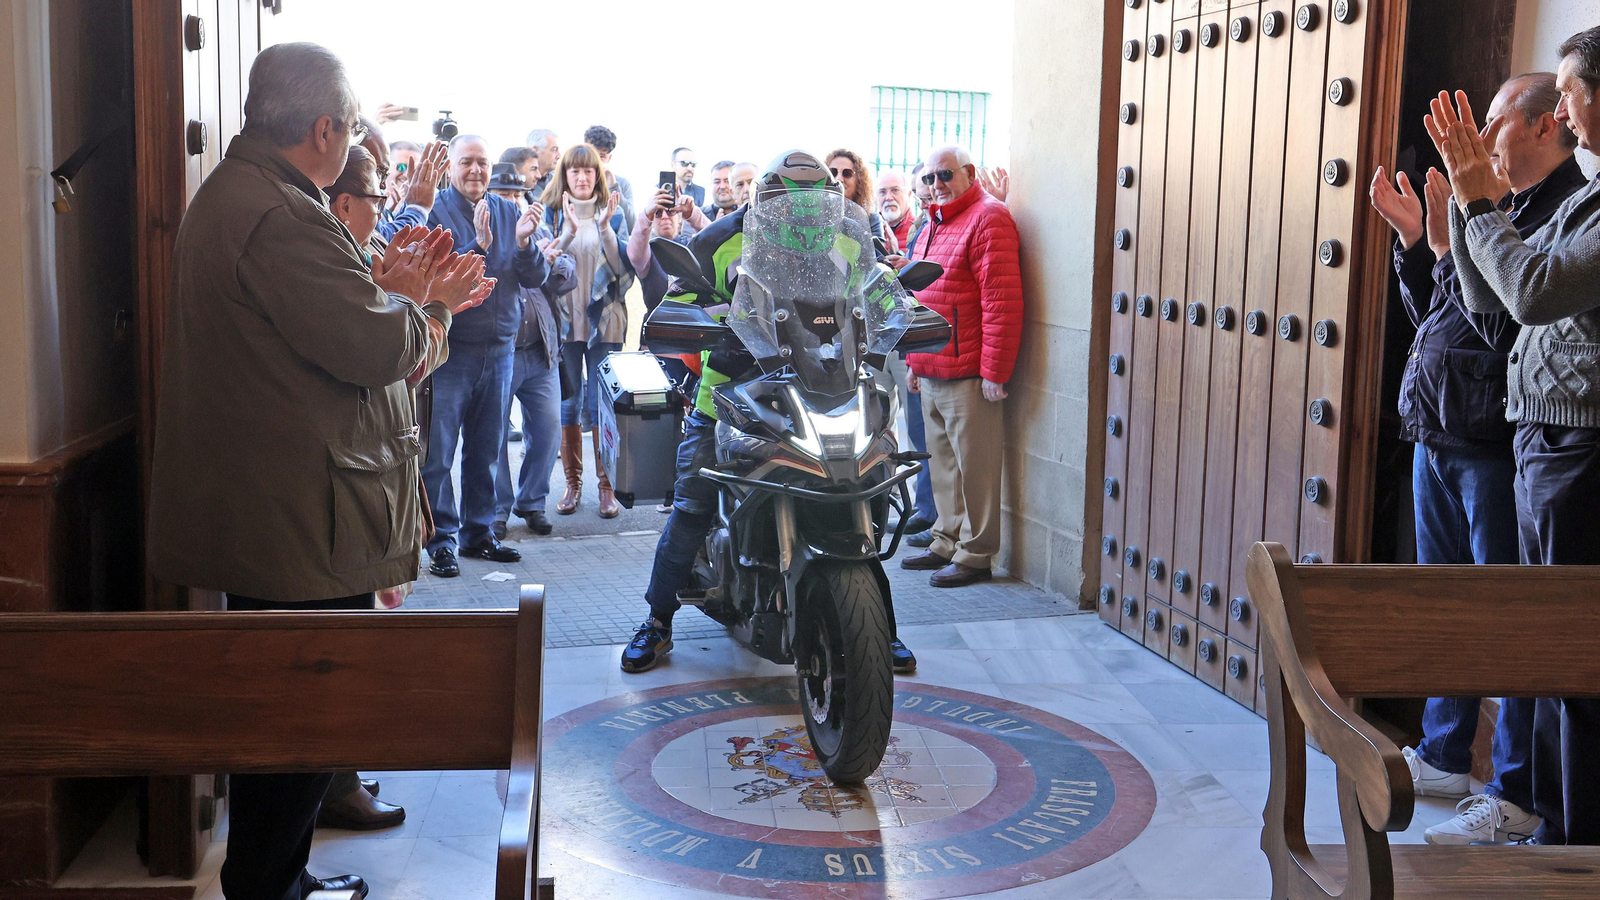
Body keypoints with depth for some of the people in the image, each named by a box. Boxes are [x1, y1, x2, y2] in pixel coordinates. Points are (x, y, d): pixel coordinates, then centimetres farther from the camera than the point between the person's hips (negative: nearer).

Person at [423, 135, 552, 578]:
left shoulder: (509, 212, 8)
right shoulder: (435, 211, -7)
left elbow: (535, 279, 4)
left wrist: (524, 243, -14)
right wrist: (478, 246, -27)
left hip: (500, 348, 5)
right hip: (451, 351, -5)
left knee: (486, 448, 12)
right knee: (438, 450, -3)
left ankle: (478, 531, 22)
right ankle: (441, 538, 4)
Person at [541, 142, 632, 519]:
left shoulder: (613, 213, 6)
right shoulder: (551, 214, 6)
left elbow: (623, 267, -2)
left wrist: (606, 228, -15)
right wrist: (569, 232, -18)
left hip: (604, 319, -1)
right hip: (564, 319, 1)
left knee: (603, 403, -1)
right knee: (567, 403, 4)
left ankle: (607, 486, 7)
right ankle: (572, 483, 15)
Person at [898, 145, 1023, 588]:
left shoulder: (987, 219, -11)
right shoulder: (934, 225, 20)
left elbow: (1001, 301, -18)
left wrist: (994, 370, -21)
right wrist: (914, 360, 23)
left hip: (968, 376, -9)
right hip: (931, 374, 9)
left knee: (974, 464, -3)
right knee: (942, 462, 16)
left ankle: (976, 554, 5)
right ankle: (947, 543, 26)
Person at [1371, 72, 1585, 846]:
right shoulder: (1500, 206, 16)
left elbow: (1509, 323, -23)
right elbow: (1431, 312, 20)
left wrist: (1448, 245, -19)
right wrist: (1413, 238, 11)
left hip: (1496, 447, -10)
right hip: (1439, 435, 10)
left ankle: (1518, 795, 7)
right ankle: (1443, 757, 32)